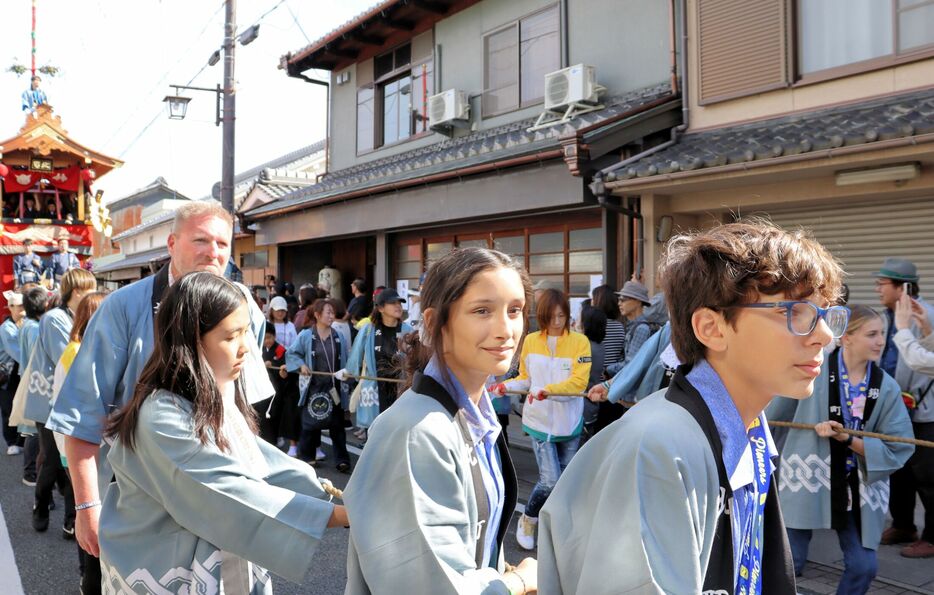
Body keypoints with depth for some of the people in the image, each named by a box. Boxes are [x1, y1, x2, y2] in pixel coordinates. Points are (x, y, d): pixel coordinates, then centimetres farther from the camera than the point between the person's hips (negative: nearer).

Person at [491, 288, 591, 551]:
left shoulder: (579, 341, -7)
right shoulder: (531, 341, -1)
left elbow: (579, 381, -15)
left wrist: (549, 390, -28)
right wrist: (506, 386, -9)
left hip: (570, 422, 1)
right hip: (541, 421, -1)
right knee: (549, 481, -9)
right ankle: (527, 521, 17)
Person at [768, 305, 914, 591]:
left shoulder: (887, 387, -4)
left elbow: (898, 448, -5)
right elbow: (778, 412, 3)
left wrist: (848, 439, -18)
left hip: (857, 489, 3)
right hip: (807, 478, -3)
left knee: (863, 566, 3)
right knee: (790, 563, -2)